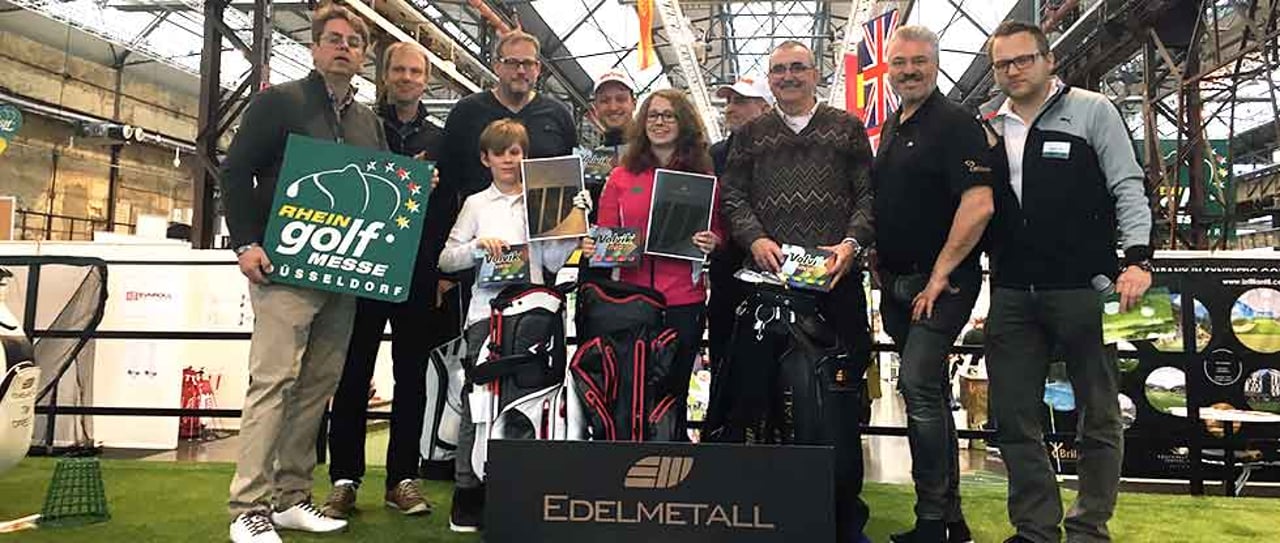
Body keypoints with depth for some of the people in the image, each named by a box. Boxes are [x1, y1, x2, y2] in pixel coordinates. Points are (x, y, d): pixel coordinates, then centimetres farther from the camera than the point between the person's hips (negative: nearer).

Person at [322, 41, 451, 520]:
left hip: (419, 274, 2)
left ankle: (402, 479, 14)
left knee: (412, 377, 6)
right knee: (353, 376, 1)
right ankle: (344, 480, 10)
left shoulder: (438, 140, 14)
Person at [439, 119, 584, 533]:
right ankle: (468, 492, 8)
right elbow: (446, 260, 7)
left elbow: (553, 261, 9)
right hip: (487, 312, -1)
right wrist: (477, 245, -10)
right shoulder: (477, 204, 11)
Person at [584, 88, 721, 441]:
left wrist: (711, 244, -12)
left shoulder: (703, 178, 7)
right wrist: (592, 249, -8)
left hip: (684, 302, -1)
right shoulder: (622, 177, 9)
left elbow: (718, 236, 10)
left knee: (674, 391, 5)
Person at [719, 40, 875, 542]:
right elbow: (733, 197, 8)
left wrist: (852, 242, -10)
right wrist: (754, 238, -10)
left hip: (836, 275, -1)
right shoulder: (750, 135, 16)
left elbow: (868, 194, 6)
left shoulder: (847, 128, 13)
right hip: (770, 276, 1)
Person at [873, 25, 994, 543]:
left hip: (940, 284, -8)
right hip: (896, 283, 8)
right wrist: (877, 260, 14)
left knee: (919, 388, -15)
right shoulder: (890, 128, 16)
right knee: (930, 393, 12)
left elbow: (979, 205, -20)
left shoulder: (956, 123, -9)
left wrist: (940, 275, -19)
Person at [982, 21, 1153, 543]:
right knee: (1012, 417, 6)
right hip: (1011, 293, 4)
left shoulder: (1093, 110, 2)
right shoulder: (986, 122, 12)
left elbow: (1128, 189, -2)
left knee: (1098, 416, 5)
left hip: (1084, 286, -3)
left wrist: (1137, 258, -14)